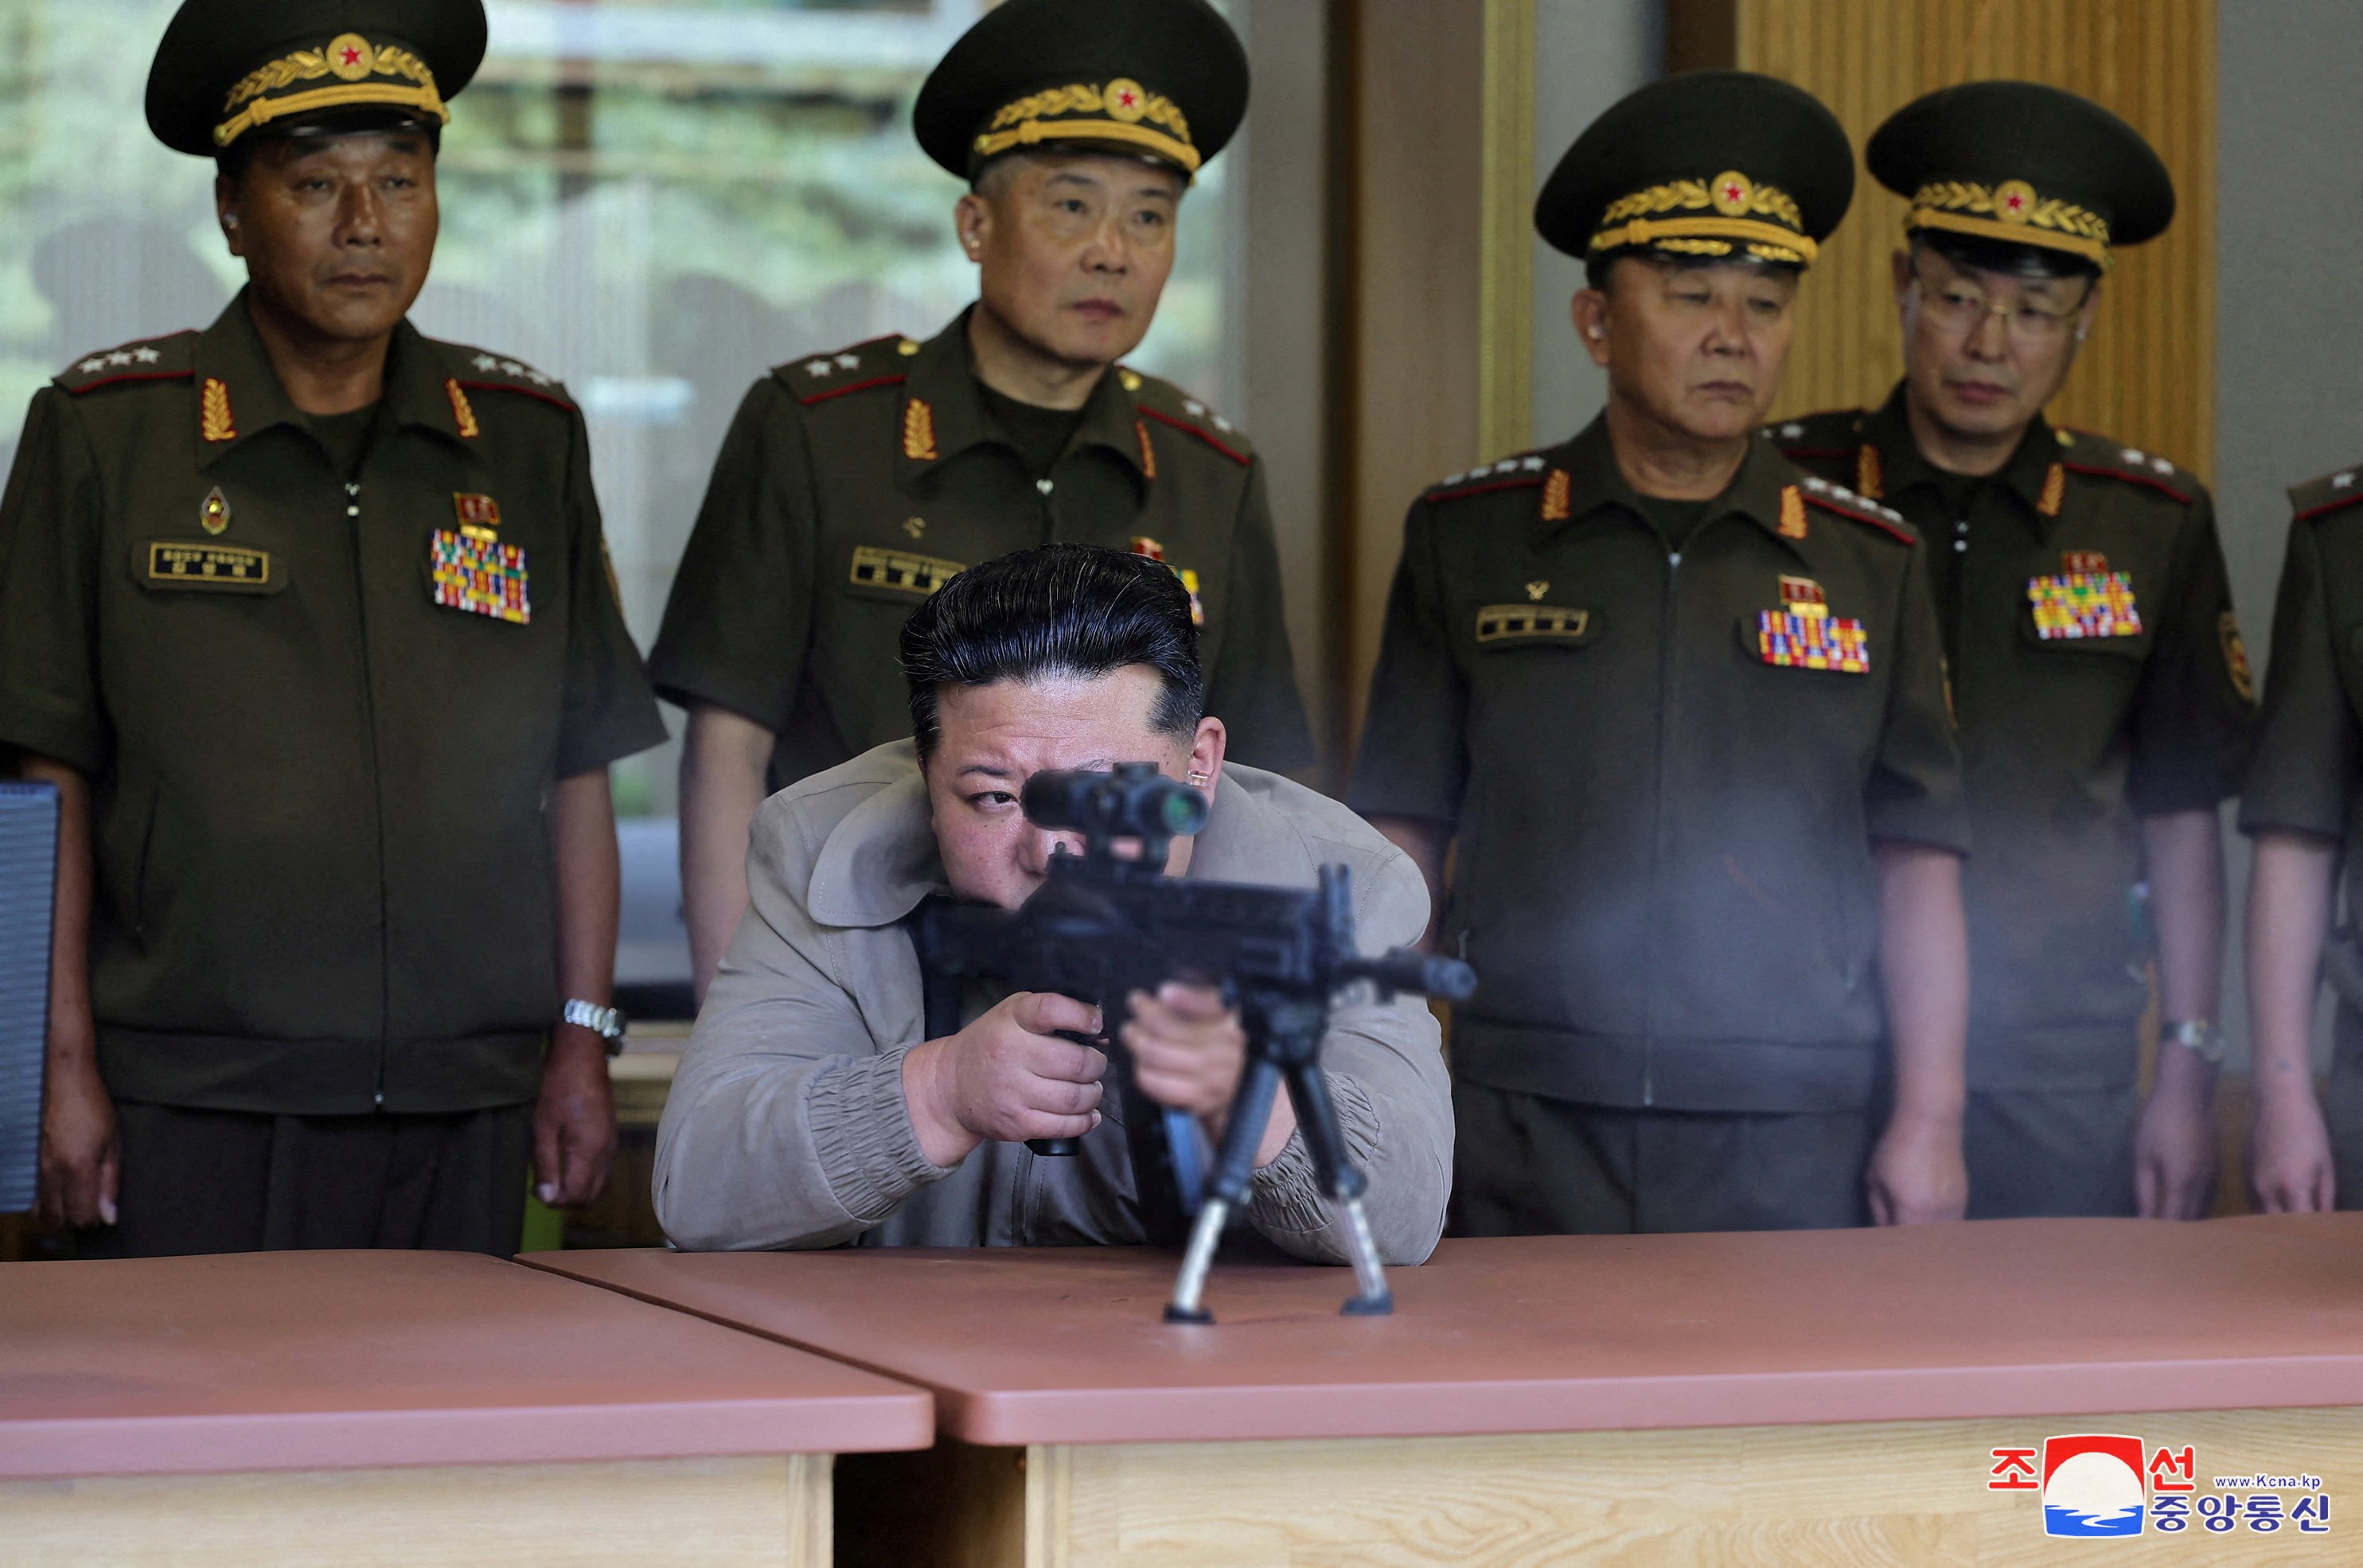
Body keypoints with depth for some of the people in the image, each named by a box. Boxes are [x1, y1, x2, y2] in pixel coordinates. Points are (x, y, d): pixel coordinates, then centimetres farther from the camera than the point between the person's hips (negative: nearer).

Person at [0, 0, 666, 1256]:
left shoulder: (528, 442, 10)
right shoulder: (105, 433, 2)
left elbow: (578, 774, 12)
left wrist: (582, 1042, 7)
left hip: (464, 1107, 3)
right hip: (189, 1106, -2)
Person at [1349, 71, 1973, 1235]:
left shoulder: (1870, 562, 8)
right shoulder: (1468, 541, 7)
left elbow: (1916, 855, 8)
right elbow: (1401, 831, 8)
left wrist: (1931, 1117, 1)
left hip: (1788, 1142, 1)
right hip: (1529, 1136, 0)